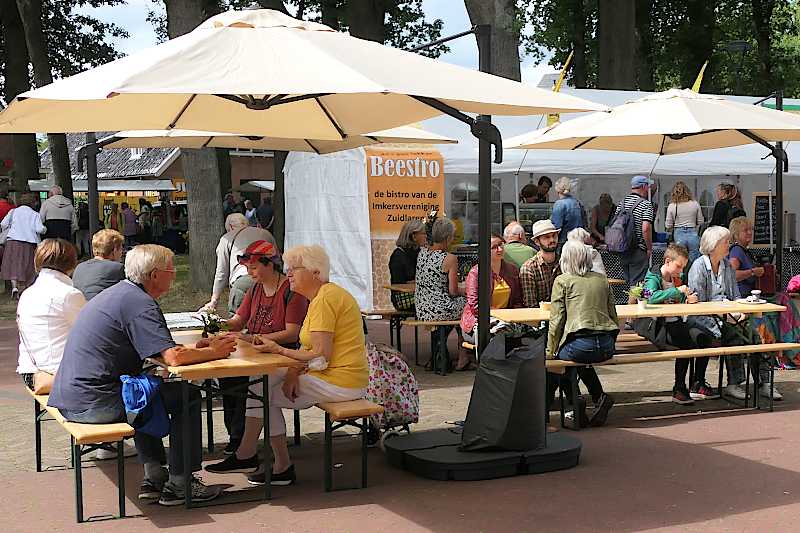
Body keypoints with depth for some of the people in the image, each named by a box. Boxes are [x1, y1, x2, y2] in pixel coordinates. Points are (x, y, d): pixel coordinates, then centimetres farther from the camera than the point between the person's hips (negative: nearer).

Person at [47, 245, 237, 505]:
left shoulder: (119, 292, 17)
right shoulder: (140, 303, -15)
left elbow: (157, 349, 23)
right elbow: (173, 358, -23)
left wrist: (196, 348, 12)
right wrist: (213, 352, -6)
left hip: (69, 397, 10)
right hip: (94, 403, -10)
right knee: (187, 397, -1)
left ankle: (154, 478, 27)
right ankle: (179, 485, 5)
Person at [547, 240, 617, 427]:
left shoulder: (562, 281, 3)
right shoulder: (602, 279, 16)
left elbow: (556, 320, -1)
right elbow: (613, 315, 16)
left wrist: (550, 352, 8)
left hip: (580, 345, -6)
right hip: (607, 348, 6)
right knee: (582, 360, 34)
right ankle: (599, 397, 22)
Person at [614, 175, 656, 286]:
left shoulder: (622, 202, 8)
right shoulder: (645, 204, -12)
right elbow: (646, 228, -21)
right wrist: (649, 248, -10)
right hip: (638, 250, -7)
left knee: (628, 283, 17)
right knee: (637, 284, -2)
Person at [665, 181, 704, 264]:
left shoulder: (671, 206, -3)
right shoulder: (695, 204, 0)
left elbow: (668, 226, 1)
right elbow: (701, 222, 6)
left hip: (678, 235, -1)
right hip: (693, 234, 1)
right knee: (694, 262, 6)